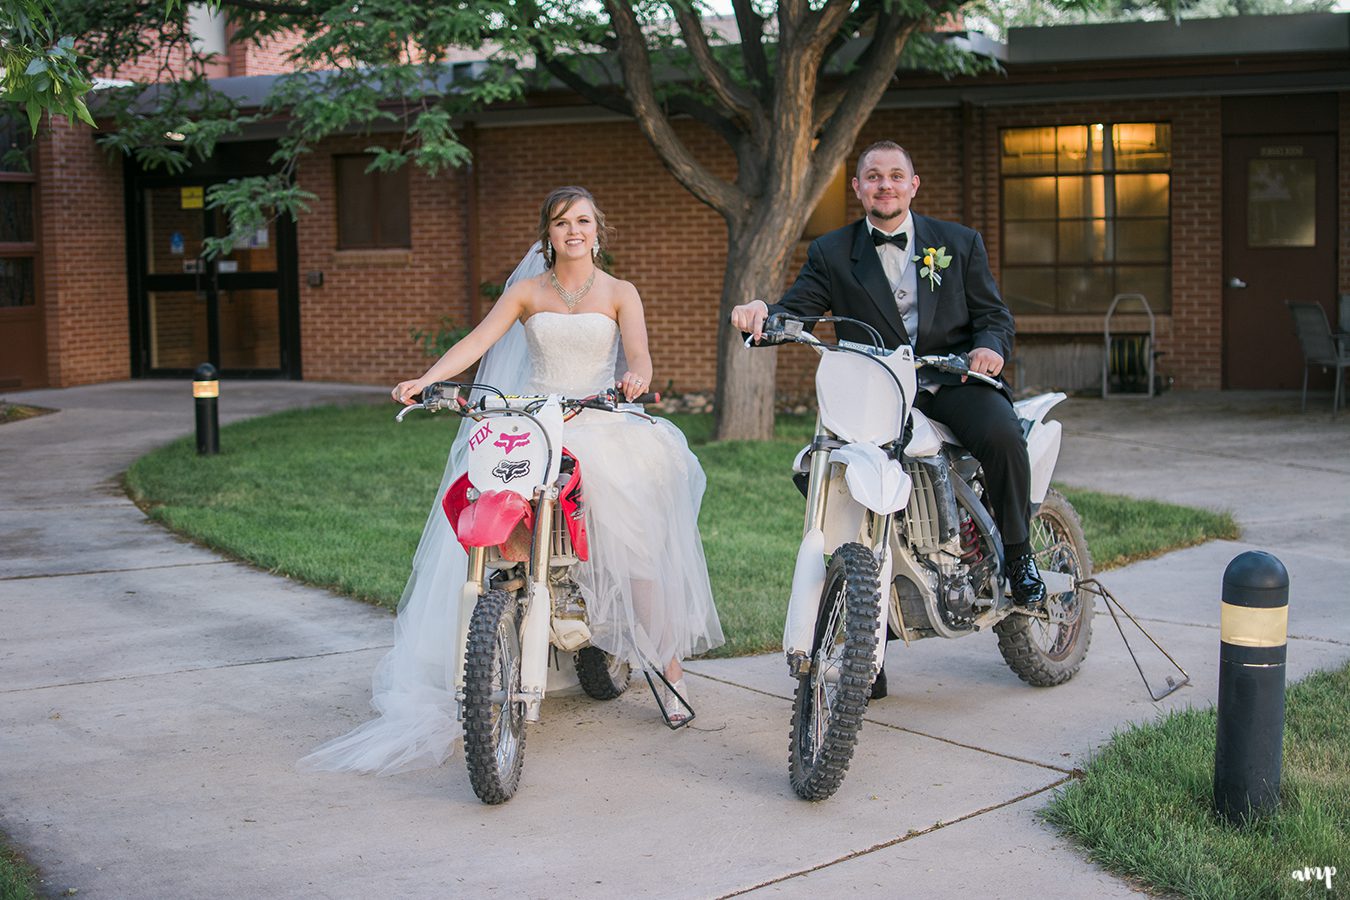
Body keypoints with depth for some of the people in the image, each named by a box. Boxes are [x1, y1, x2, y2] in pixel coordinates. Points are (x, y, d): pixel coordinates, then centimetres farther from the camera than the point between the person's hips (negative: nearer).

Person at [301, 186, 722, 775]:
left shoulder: (619, 293, 10)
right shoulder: (527, 290, 12)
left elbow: (638, 354, -4)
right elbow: (478, 340, 1)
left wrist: (635, 378, -29)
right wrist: (426, 379, -16)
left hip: (603, 424, 0)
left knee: (641, 546, -14)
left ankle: (670, 667, -3)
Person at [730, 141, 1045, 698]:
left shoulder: (959, 243, 14)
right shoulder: (831, 253, 13)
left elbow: (995, 313, 10)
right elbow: (797, 308, 0)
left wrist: (989, 346, -14)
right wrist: (762, 311, -25)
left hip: (954, 381, -1)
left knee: (1001, 436, -33)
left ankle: (1018, 554, -5)